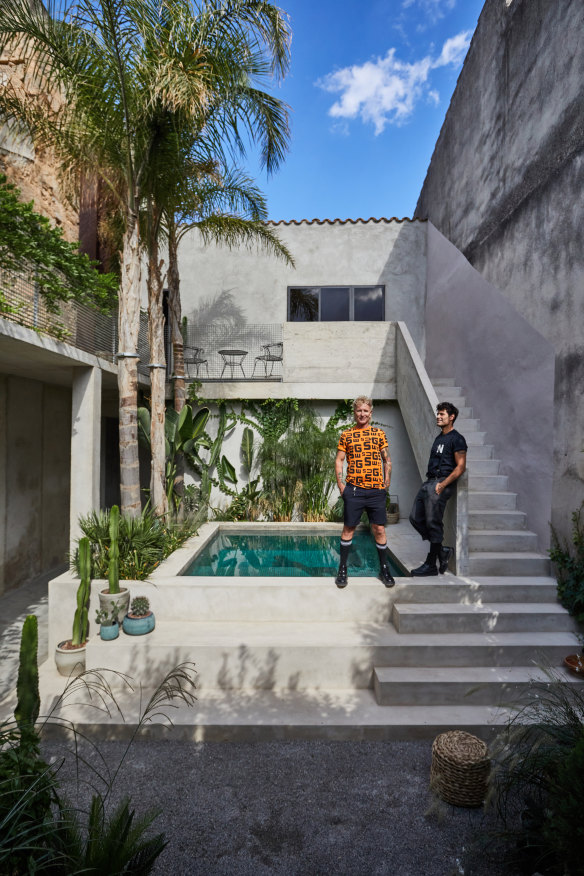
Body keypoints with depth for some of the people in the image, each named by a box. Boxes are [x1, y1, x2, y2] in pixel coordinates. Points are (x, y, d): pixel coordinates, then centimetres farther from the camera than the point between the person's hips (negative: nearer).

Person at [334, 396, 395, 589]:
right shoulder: (346, 435, 6)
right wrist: (341, 486, -2)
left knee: (379, 530, 6)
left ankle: (384, 569, 22)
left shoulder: (379, 433, 8)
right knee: (348, 529, 6)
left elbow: (387, 460, 11)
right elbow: (339, 461, 5)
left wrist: (386, 485, 4)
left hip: (376, 490, 1)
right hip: (353, 490, -1)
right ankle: (342, 569, 19)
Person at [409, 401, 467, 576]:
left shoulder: (456, 439, -5)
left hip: (441, 483, -9)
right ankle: (442, 550, 18)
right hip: (429, 482, 9)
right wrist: (430, 481, 14)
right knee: (416, 518, 6)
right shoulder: (439, 438, 22)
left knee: (433, 523, -7)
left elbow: (460, 466, -11)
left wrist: (442, 484, -18)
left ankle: (431, 565, 4)